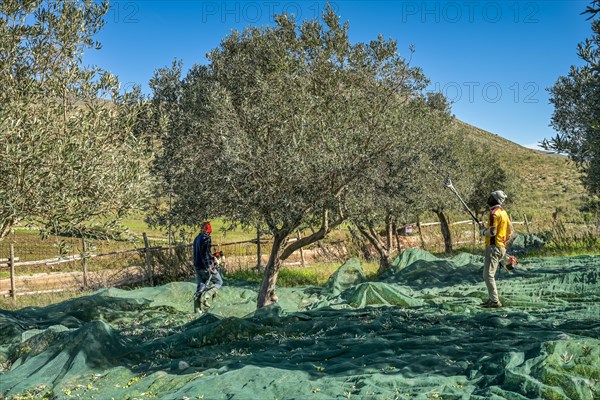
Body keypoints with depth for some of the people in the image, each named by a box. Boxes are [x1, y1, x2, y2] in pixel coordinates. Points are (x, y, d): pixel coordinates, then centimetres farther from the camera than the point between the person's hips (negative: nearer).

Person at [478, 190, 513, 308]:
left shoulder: (494, 213, -14)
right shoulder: (503, 212, 17)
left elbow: (492, 232, -20)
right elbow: (510, 231, 21)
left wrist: (482, 229, -3)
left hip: (494, 247, -10)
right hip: (501, 247, 10)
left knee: (488, 275, -9)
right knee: (488, 275, 16)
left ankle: (495, 301, -10)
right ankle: (492, 298, 19)